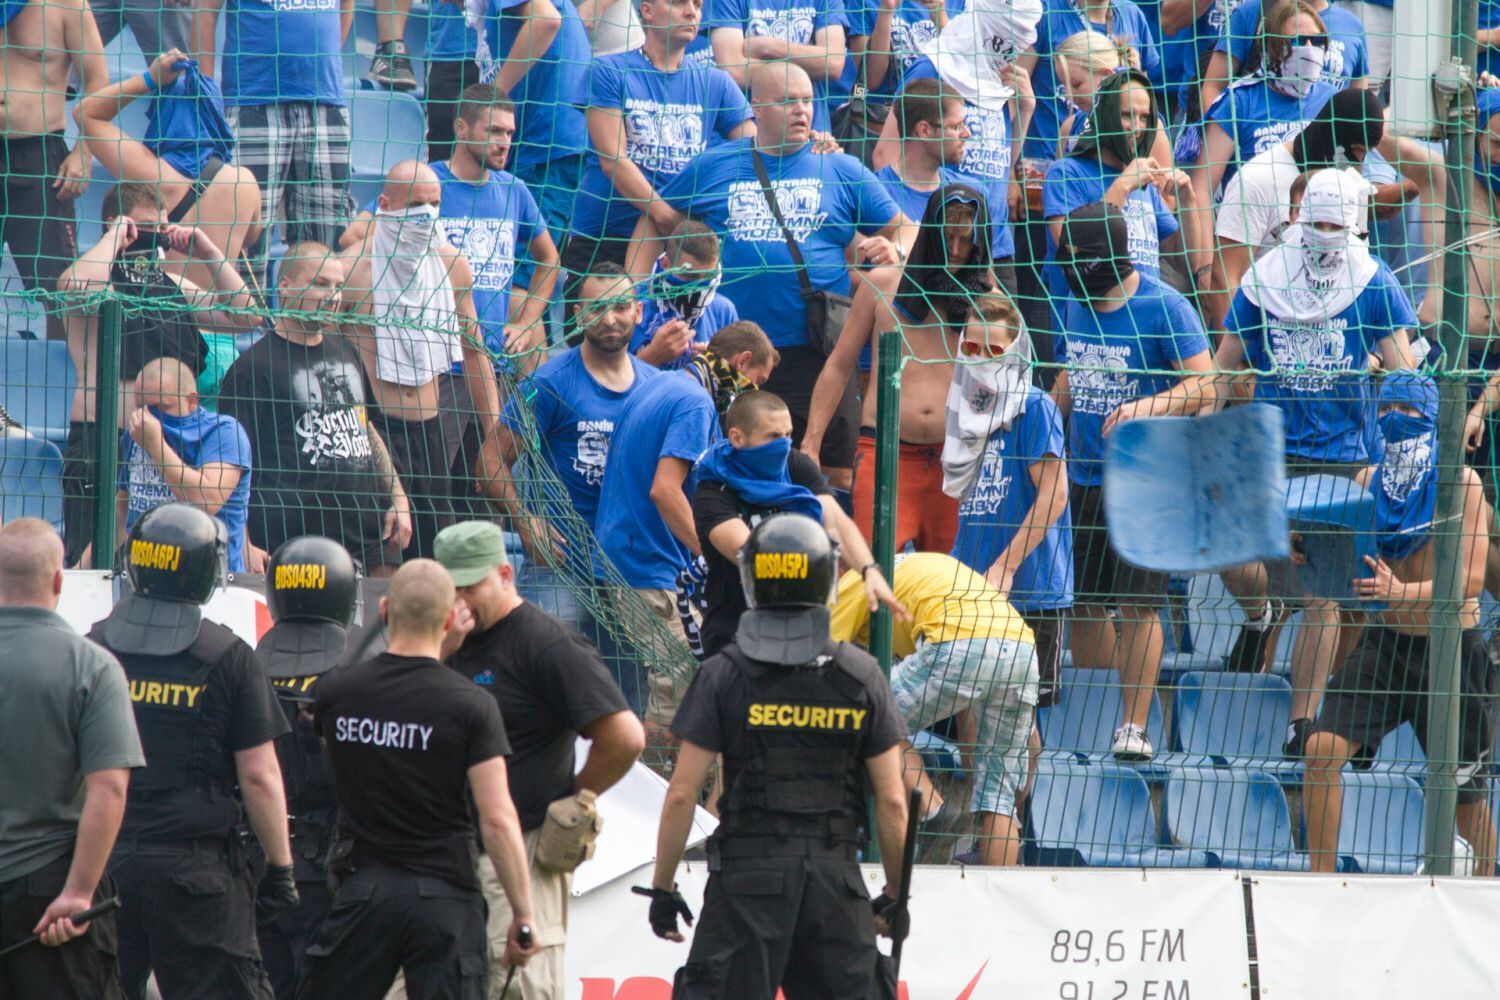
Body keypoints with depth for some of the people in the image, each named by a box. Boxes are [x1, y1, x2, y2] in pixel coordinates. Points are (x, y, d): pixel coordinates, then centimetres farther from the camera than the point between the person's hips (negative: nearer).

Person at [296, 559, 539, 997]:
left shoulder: (334, 692, -2)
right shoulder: (471, 705, -11)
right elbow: (497, 819, -13)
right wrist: (523, 913, -6)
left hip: (363, 890, 2)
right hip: (444, 893, -2)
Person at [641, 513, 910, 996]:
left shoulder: (723, 675, -4)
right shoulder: (862, 678, 1)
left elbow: (681, 795, -5)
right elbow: (892, 802, 1)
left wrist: (662, 886, 5)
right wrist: (895, 894, 12)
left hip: (746, 872, -2)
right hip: (835, 878, 2)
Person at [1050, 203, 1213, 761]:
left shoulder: (1164, 308, -10)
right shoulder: (1076, 306, 10)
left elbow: (1203, 385, -15)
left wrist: (1147, 407, -29)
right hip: (1083, 478, 6)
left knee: (1137, 605, -9)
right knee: (1086, 603, 8)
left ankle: (1134, 726, -7)